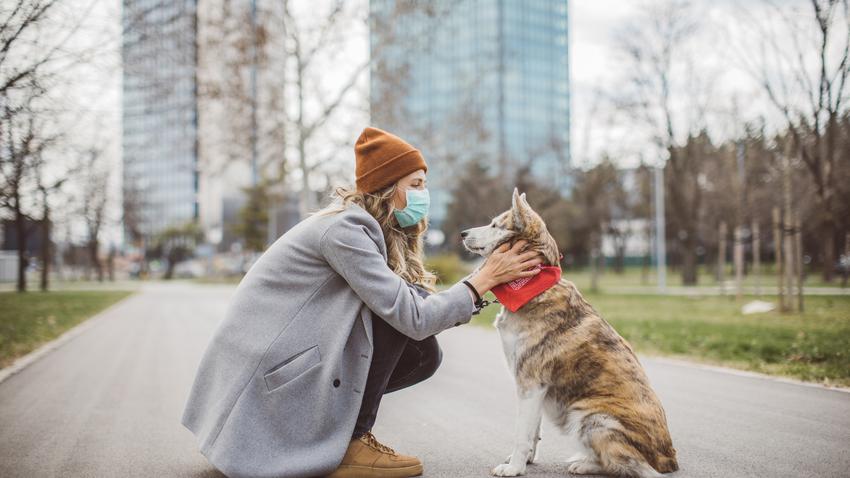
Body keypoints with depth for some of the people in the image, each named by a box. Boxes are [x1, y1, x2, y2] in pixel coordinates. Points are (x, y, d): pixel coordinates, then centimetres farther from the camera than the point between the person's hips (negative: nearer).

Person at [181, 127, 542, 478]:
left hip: (292, 352, 9)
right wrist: (483, 279, -15)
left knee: (423, 354, 1)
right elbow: (414, 316, -24)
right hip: (264, 368, -9)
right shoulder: (345, 229, -20)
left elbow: (417, 317, 2)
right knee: (397, 314, -19)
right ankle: (347, 444, -10)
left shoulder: (381, 232, 9)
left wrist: (497, 280, -4)